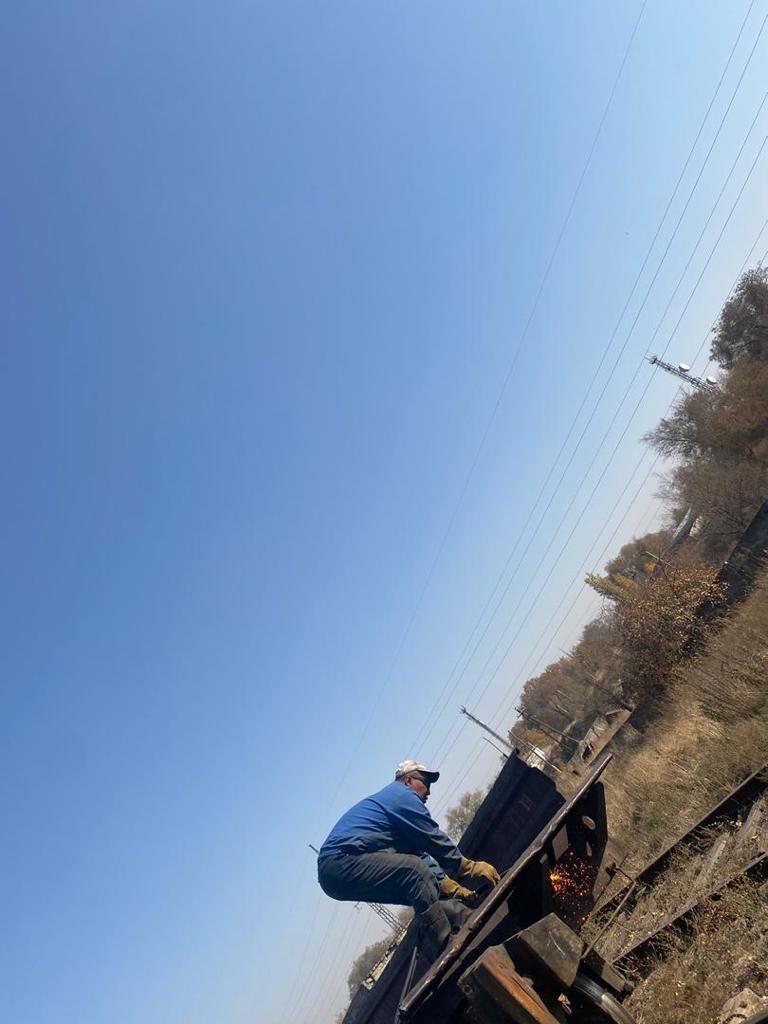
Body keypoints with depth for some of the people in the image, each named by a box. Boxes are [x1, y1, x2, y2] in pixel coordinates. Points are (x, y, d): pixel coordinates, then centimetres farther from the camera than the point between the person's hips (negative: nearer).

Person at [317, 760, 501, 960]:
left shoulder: (386, 798, 26)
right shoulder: (403, 795, -3)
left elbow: (421, 854, 27)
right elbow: (436, 842, -4)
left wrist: (449, 887, 20)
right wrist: (472, 868, 6)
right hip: (342, 862, -10)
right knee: (415, 869, -23)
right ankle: (448, 950, -23)